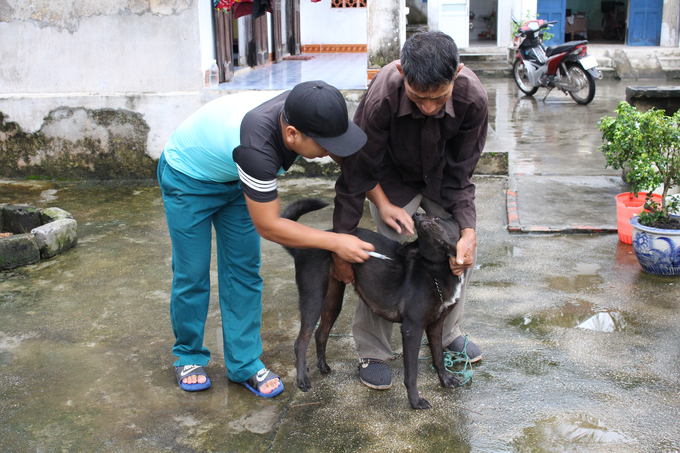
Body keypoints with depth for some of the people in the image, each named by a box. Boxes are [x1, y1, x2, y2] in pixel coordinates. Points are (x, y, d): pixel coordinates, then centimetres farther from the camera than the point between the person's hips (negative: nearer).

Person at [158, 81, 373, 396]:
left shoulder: (301, 112, -25)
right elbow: (268, 226, -34)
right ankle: (188, 357, 21)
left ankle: (244, 363, 13)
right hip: (188, 179, -6)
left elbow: (348, 155, -5)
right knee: (192, 274, -1)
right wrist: (335, 242, -31)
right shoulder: (256, 146, -45)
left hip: (234, 178, 6)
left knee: (244, 271, 4)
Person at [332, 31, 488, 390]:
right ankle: (371, 352, 3)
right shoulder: (381, 97, -40)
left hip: (441, 178, 3)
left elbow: (459, 174, -18)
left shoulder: (472, 98, -32)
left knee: (461, 251, -1)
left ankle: (447, 334, 23)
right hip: (393, 178, -3)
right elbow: (357, 172, -29)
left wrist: (469, 229, -28)